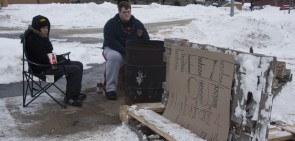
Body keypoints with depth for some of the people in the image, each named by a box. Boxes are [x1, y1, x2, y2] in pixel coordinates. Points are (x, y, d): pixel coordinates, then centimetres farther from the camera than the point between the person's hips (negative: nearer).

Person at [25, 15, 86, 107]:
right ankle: (69, 98, -7)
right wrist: (62, 60, -14)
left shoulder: (42, 36, 13)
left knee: (79, 65, 7)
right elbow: (43, 58, -24)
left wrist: (61, 58, 0)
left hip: (49, 63, 11)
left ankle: (75, 93, 13)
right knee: (75, 70, -20)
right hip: (42, 68, -11)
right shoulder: (32, 39, -19)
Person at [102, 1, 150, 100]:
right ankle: (110, 88, -33)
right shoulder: (111, 24, -10)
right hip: (113, 49, -3)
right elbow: (111, 42, -18)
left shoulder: (137, 24, 2)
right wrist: (125, 52, -28)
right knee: (114, 57, -39)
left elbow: (146, 40, 3)